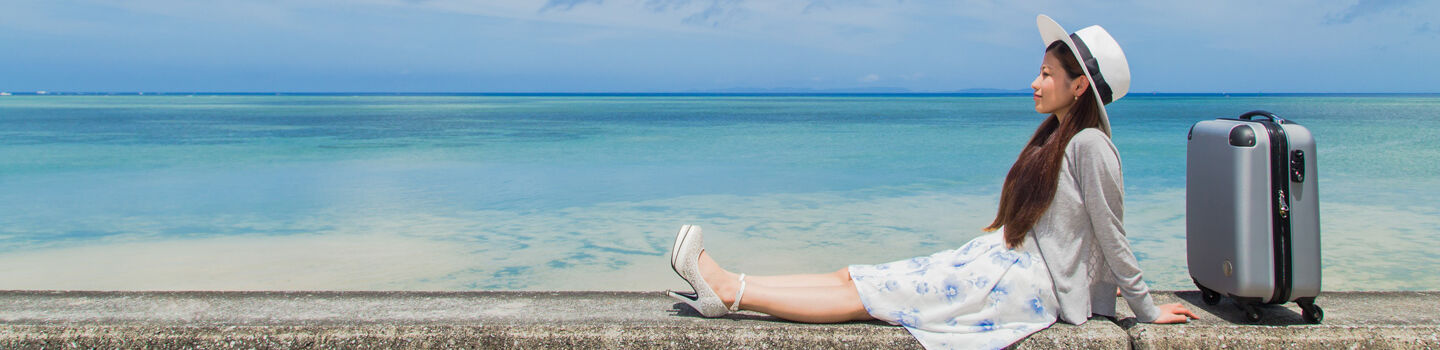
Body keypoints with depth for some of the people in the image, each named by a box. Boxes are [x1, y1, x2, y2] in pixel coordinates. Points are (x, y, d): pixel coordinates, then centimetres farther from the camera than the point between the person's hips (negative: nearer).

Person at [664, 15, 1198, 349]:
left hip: (1029, 284, -8)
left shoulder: (1089, 145, -14)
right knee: (856, 276, -3)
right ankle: (727, 285, -6)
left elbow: (1111, 237, -11)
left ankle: (730, 293, -13)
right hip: (999, 261, 8)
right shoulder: (1053, 137, 15)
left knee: (864, 294, -12)